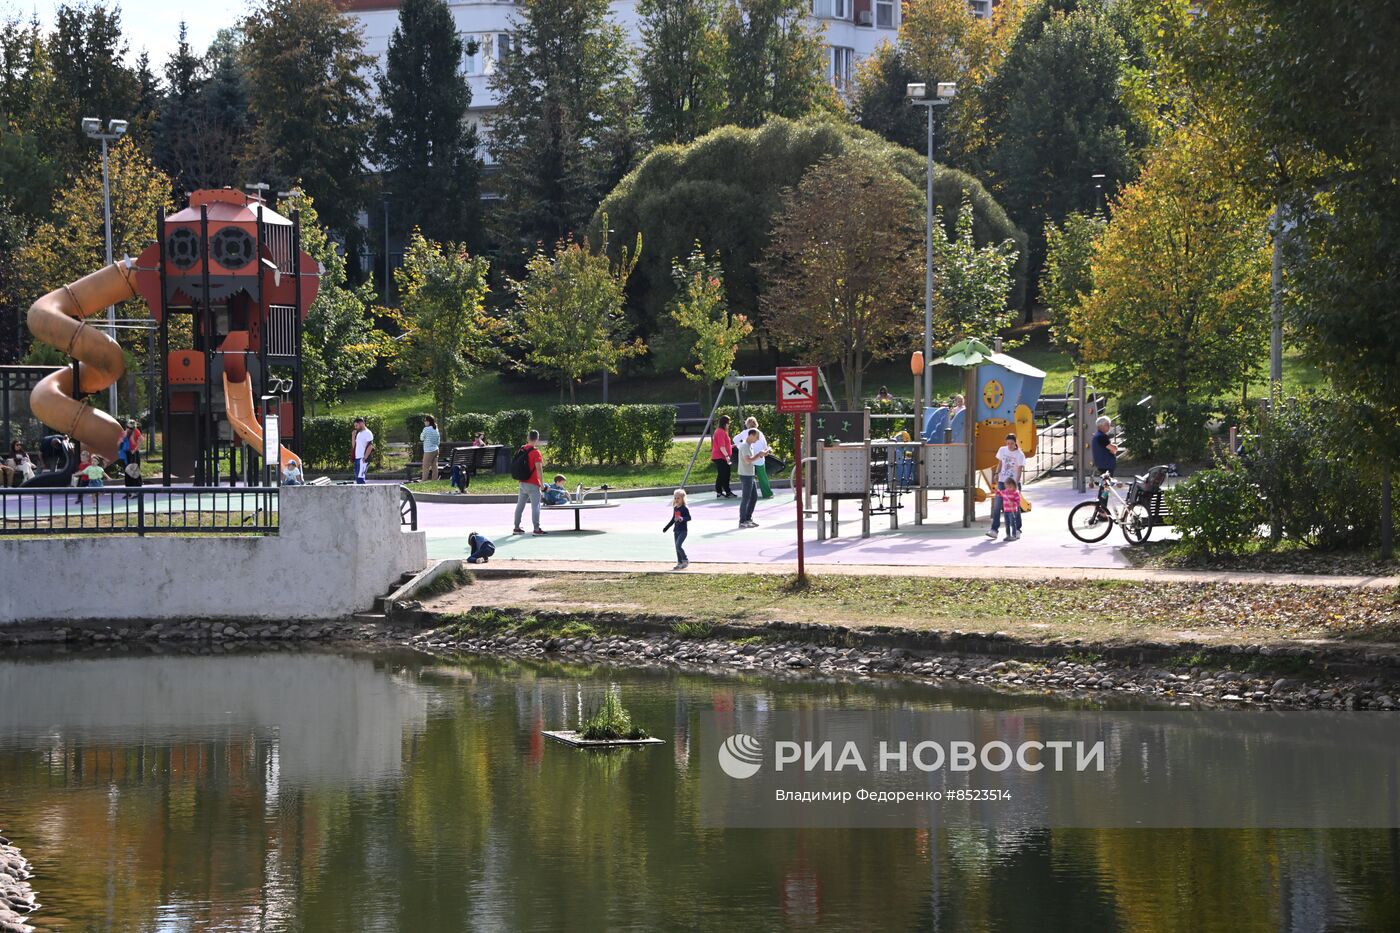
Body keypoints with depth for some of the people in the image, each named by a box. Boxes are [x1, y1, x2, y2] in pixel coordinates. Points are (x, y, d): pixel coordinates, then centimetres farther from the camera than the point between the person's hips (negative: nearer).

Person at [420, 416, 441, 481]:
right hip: (436, 450, 7)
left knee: (425, 468, -3)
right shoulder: (436, 429, 8)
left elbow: (421, 438, -1)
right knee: (434, 467, 7)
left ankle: (424, 481, -5)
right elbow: (438, 441, 13)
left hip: (428, 451, -7)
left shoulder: (426, 429, -13)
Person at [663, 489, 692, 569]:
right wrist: (666, 528, 27)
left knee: (678, 545, -17)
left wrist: (682, 518, -37)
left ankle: (685, 561, -5)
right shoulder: (675, 508, 12)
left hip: (683, 530, -8)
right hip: (676, 530, 8)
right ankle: (680, 563, 15)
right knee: (677, 547, 8)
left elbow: (689, 518, -19)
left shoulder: (684, 509, -11)